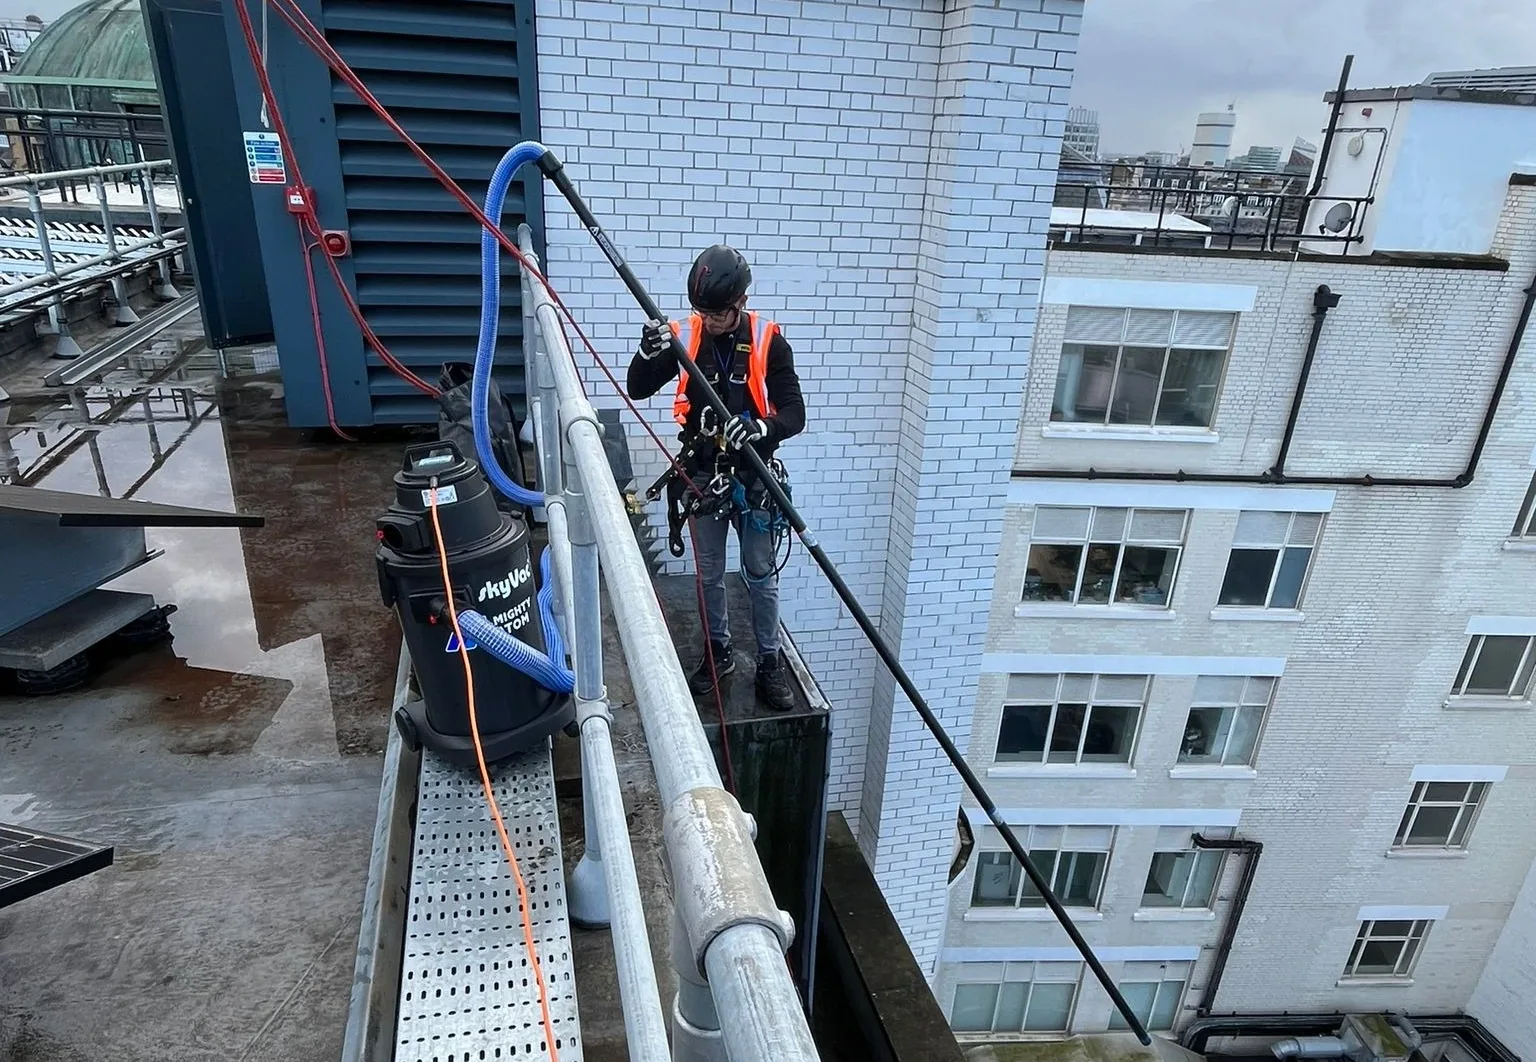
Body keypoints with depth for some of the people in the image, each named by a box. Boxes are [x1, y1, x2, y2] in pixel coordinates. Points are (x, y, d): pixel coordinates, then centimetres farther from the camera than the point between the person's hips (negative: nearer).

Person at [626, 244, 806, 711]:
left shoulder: (768, 341, -11)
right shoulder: (683, 336, -5)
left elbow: (794, 413, -13)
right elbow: (638, 390, -3)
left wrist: (760, 429, -35)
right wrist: (649, 352, -24)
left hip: (753, 478, -2)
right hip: (703, 476, 2)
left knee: (760, 575, 7)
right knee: (709, 573, 14)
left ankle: (771, 661, 22)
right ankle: (718, 651, 33)